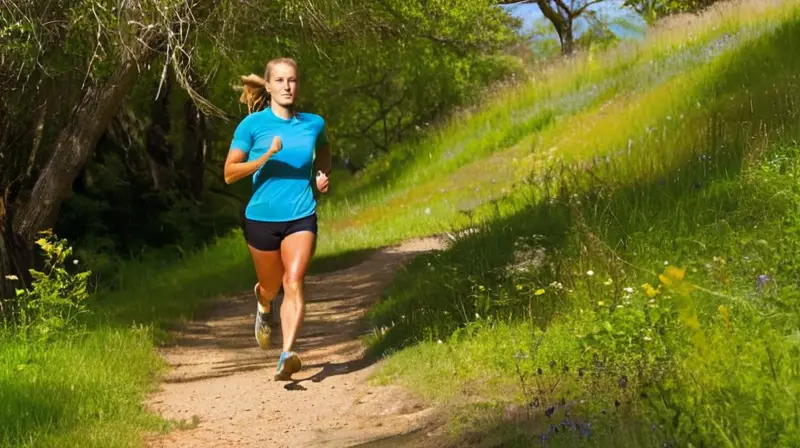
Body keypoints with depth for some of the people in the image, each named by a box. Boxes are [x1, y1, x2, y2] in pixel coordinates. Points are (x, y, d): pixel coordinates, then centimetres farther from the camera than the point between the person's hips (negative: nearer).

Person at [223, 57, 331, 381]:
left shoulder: (313, 123, 4)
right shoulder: (253, 124, -5)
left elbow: (323, 151, 27)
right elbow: (229, 173, -7)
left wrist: (322, 175, 6)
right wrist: (267, 156, -20)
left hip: (301, 217, 0)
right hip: (262, 218, 0)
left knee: (294, 283, -18)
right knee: (271, 287, 16)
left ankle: (287, 356, -25)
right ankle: (263, 305, 53)